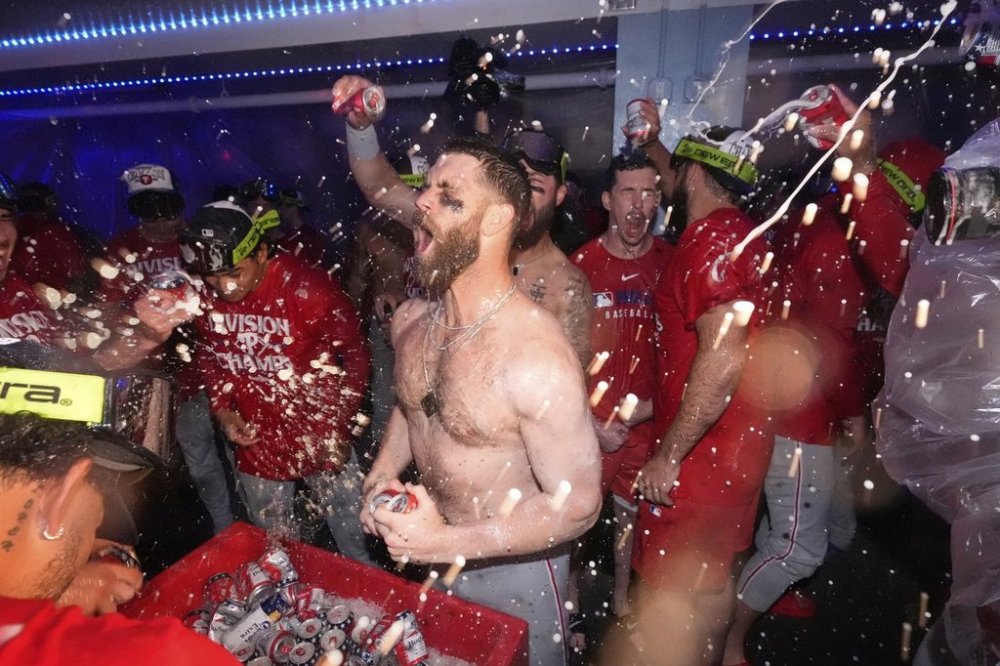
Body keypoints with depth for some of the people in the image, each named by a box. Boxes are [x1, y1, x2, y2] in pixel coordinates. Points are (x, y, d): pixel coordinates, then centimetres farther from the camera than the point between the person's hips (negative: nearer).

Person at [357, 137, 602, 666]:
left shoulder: (537, 358, -32)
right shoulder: (408, 322, -9)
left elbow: (577, 505, -24)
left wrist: (447, 543, -27)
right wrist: (382, 474, -5)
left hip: (513, 569, -6)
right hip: (426, 557, 6)